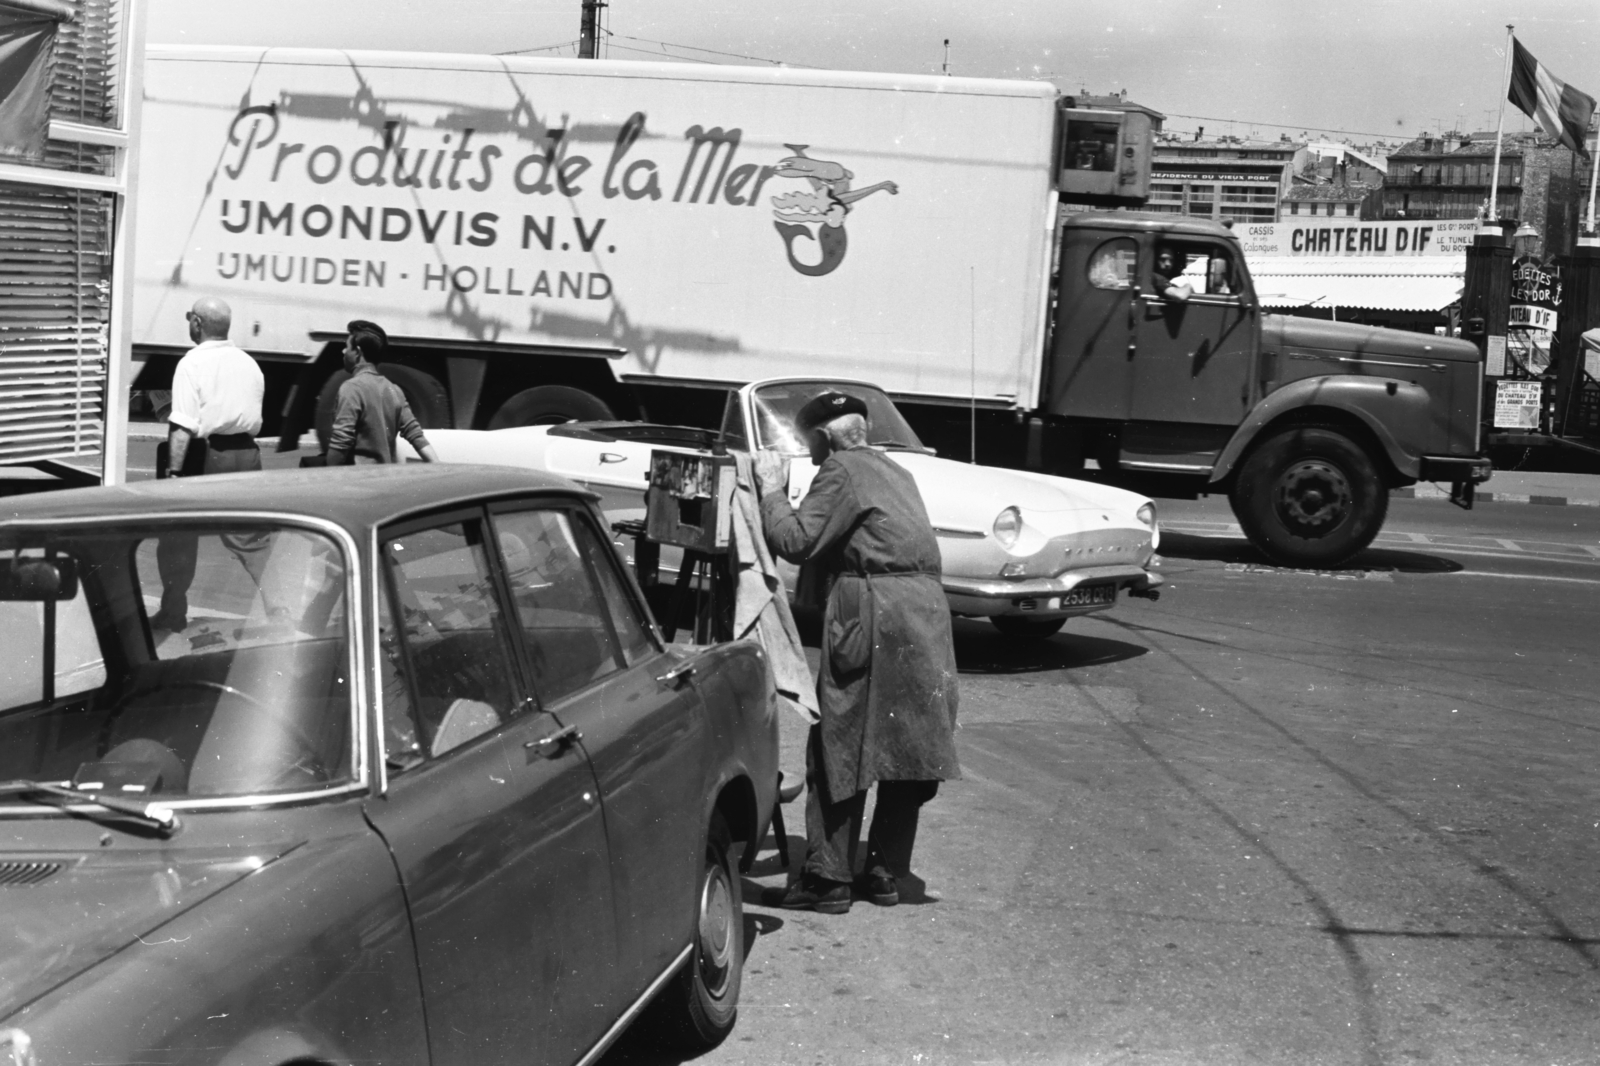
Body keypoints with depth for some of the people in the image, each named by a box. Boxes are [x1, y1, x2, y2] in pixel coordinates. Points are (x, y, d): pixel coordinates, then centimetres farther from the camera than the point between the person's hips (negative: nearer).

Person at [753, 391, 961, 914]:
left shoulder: (841, 470, -4)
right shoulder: (893, 471, 23)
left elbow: (797, 542, -12)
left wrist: (772, 490, 0)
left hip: (873, 615, -8)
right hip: (927, 607, 8)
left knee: (840, 748, -2)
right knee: (907, 749, 10)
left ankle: (828, 877, -1)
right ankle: (886, 872, 16)